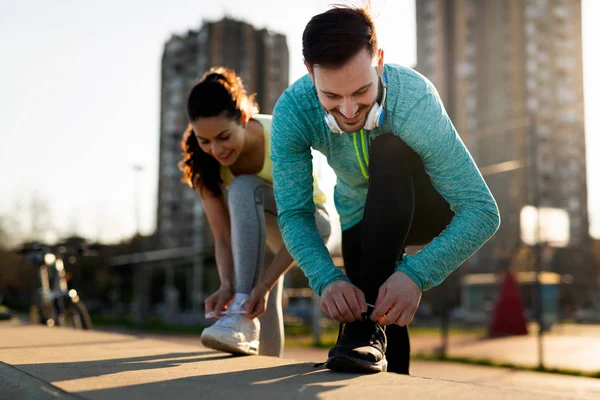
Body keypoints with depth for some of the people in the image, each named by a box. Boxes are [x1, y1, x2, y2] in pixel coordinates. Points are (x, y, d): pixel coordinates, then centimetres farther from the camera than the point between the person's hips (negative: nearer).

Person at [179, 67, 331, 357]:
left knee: (244, 189, -34)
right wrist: (227, 284, -40)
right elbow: (223, 236, -22)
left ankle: (243, 317, -40)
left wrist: (264, 284, -43)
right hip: (256, 233, 5)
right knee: (263, 329, -5)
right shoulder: (203, 161, -21)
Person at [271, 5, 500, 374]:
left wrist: (415, 275, -49)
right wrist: (327, 279, -42)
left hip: (430, 206, -2)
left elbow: (483, 211, -36)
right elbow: (295, 213, -24)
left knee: (389, 153, -35)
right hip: (362, 217, 3)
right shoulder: (292, 111, -27)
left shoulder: (415, 101, -35)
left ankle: (368, 330, -34)